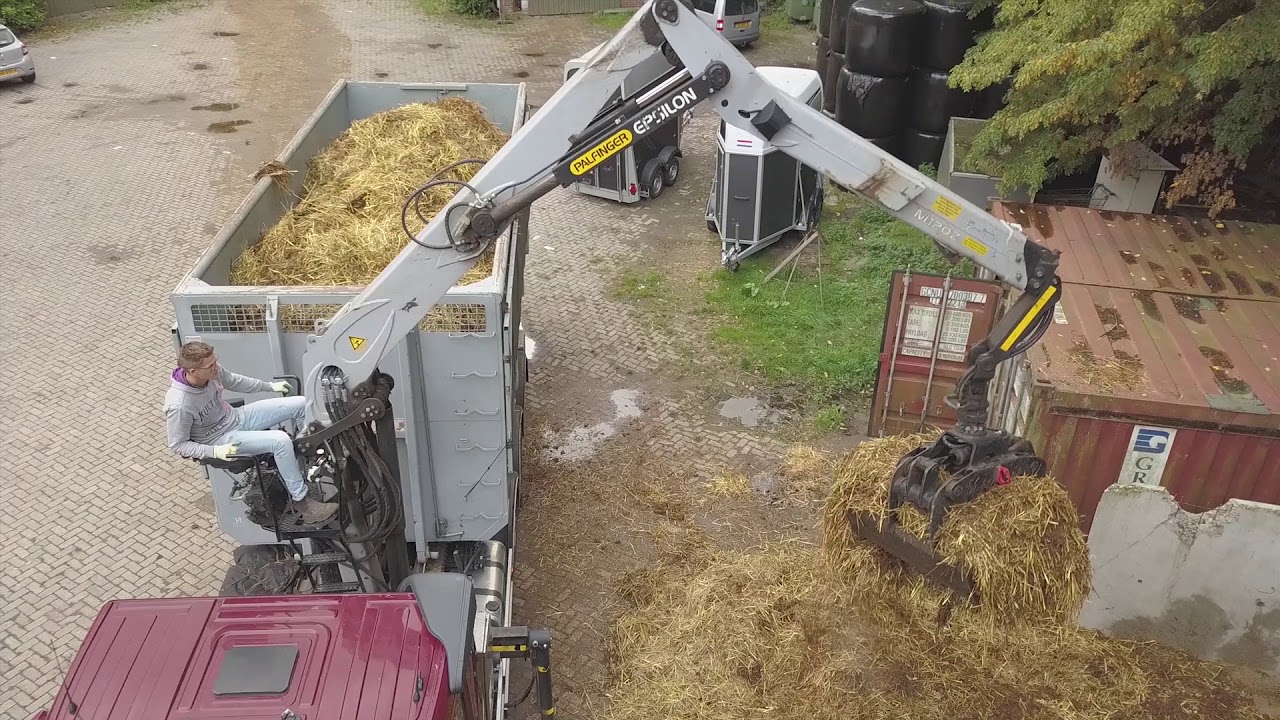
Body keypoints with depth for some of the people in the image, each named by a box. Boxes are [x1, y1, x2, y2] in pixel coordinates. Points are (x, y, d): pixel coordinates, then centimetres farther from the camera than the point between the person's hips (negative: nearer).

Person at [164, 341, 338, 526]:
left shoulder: (211, 371, -14)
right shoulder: (179, 406, -32)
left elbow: (233, 381, 9)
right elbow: (177, 444, -18)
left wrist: (269, 386, 17)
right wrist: (214, 452, -30)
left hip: (235, 417, 7)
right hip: (222, 439, -7)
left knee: (302, 404, -3)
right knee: (281, 441, -29)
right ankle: (302, 502, -16)